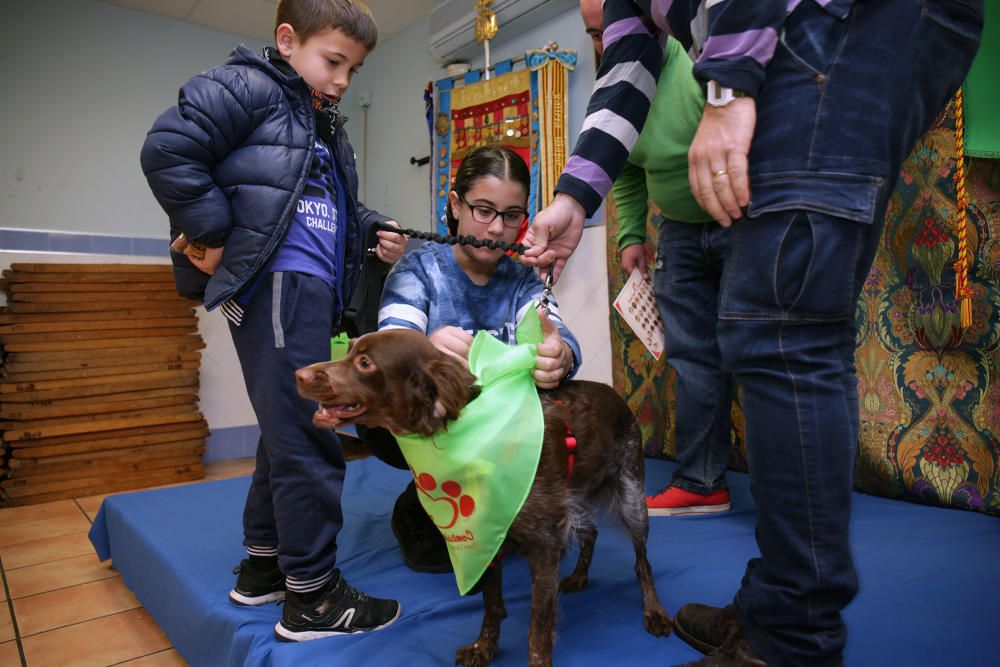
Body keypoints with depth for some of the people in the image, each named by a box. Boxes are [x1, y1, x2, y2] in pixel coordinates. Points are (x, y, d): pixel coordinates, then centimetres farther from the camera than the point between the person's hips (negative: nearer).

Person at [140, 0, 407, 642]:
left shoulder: (327, 128, 26)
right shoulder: (246, 88, -2)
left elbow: (341, 208, 26)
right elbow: (168, 151, -12)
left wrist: (374, 230, 7)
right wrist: (216, 234, -13)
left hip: (314, 291, 10)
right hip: (276, 283, -10)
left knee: (289, 432, 15)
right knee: (306, 438, -8)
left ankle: (263, 565, 30)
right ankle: (312, 594, 5)